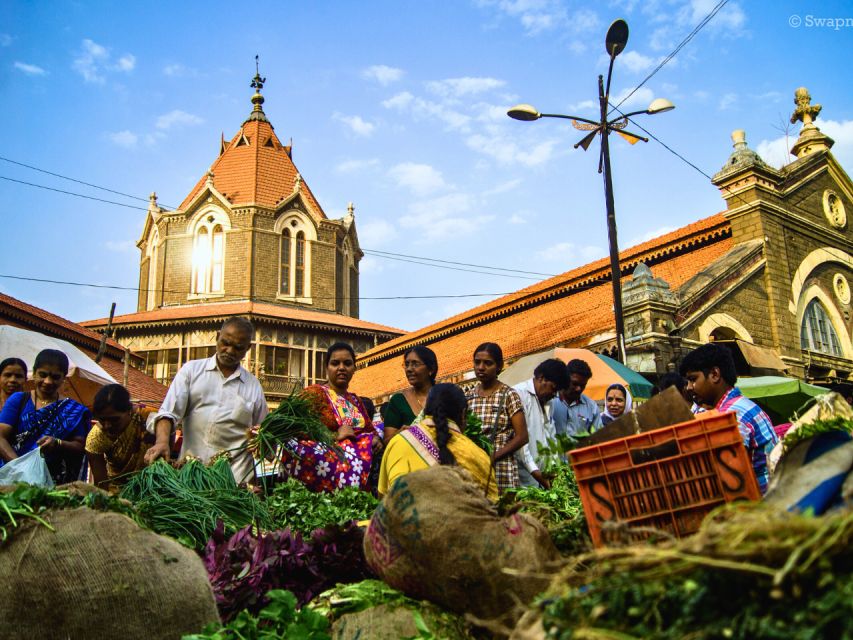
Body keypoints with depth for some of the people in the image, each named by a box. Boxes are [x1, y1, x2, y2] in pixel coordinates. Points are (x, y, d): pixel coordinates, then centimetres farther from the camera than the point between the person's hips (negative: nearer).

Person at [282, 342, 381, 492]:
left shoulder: (355, 400, 25)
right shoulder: (314, 393, 6)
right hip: (322, 456, -6)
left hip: (355, 451, 6)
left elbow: (370, 430, 21)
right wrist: (334, 436, -14)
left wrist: (376, 439, -2)